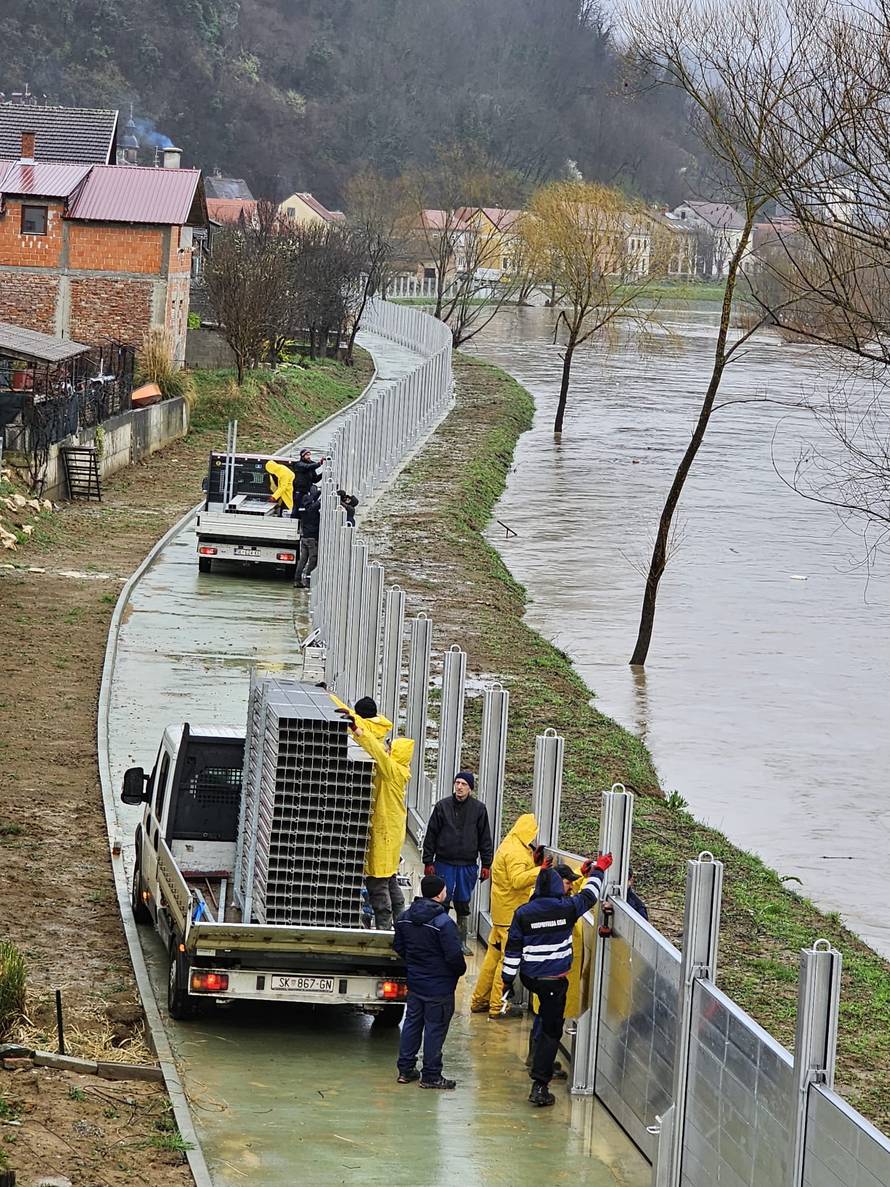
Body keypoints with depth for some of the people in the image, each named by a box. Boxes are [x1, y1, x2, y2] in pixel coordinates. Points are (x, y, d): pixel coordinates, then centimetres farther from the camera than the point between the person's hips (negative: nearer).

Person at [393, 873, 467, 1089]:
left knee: (412, 1023, 17)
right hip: (439, 986, -7)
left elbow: (398, 947, 11)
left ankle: (405, 1069, 21)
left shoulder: (404, 918, 0)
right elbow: (454, 956, -21)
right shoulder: (444, 923, -23)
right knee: (435, 1027, 2)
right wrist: (460, 970, -1)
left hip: (415, 981, 7)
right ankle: (431, 1075, 8)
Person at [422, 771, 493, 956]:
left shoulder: (479, 809, 2)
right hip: (444, 863, -1)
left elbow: (485, 839, 6)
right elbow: (431, 835, 2)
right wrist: (428, 862, -2)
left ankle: (462, 941, 16)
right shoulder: (442, 806, -1)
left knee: (463, 905, 8)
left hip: (468, 866, 1)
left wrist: (486, 864, 2)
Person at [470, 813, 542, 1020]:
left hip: (502, 911, 10)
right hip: (512, 913, -10)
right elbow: (517, 880, -27)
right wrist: (540, 870, -32)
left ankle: (480, 1001, 24)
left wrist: (532, 860, 13)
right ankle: (497, 1008, -1)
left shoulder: (509, 845, 13)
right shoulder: (516, 852, -19)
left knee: (494, 955, 17)